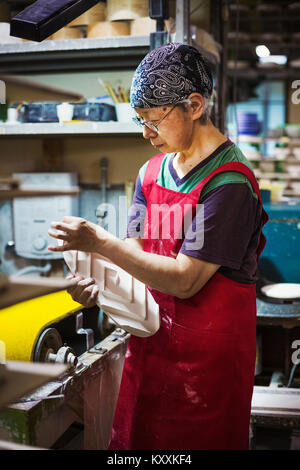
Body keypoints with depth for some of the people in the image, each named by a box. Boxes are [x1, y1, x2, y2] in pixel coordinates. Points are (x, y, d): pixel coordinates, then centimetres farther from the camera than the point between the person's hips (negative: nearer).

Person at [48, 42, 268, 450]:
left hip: (208, 354, -6)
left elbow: (185, 281, -22)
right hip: (150, 342, 7)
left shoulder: (229, 183, -20)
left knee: (197, 440, 10)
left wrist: (100, 242, -21)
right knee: (137, 439, 18)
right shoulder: (152, 171, 5)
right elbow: (138, 249, 8)